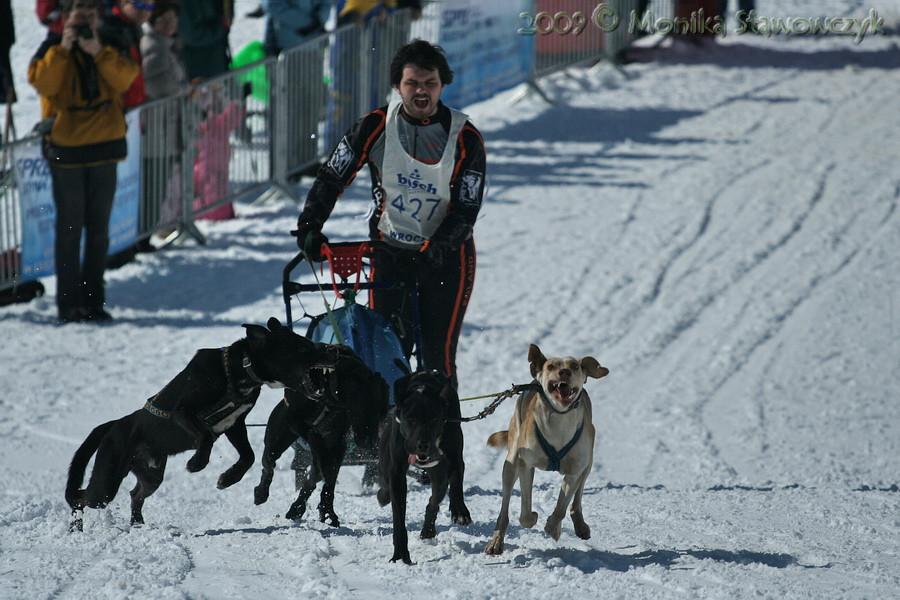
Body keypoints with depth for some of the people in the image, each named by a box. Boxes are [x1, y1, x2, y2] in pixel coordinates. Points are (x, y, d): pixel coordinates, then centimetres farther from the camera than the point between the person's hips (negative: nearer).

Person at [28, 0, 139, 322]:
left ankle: (93, 300, 14)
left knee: (98, 229, 7)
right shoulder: (53, 49, 1)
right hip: (66, 148, -3)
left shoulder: (109, 47, 8)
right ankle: (69, 303, 0)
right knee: (70, 228, -3)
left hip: (104, 149, 3)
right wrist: (63, 50, -20)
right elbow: (42, 83, -16)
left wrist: (99, 53, -21)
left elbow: (125, 78, -10)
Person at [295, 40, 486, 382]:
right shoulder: (376, 127, -6)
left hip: (446, 256, -1)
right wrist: (309, 226, -14)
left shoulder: (465, 139, -9)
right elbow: (332, 178, 0)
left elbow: (466, 210, -10)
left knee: (437, 357, -6)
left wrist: (432, 251, -25)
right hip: (390, 251, 2)